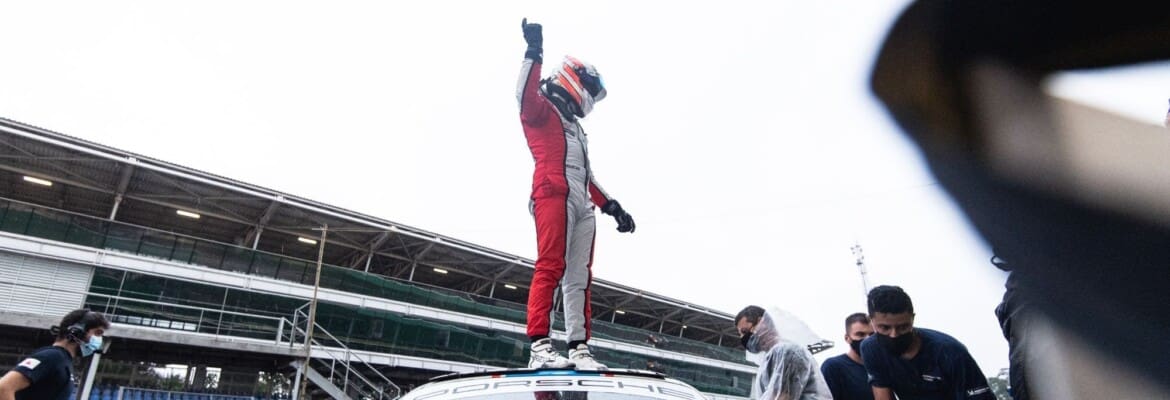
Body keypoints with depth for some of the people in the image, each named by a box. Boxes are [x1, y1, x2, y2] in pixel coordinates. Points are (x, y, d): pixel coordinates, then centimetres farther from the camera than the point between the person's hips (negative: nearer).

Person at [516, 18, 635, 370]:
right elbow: (526, 96, -14)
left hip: (582, 205, 8)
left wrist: (611, 206, 26)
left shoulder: (575, 127, 35)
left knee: (579, 277, 1)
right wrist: (534, 53, -22)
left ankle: (579, 348, 1)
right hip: (554, 194, -8)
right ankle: (540, 347, -23)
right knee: (551, 267, -19)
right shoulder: (542, 109, 11)